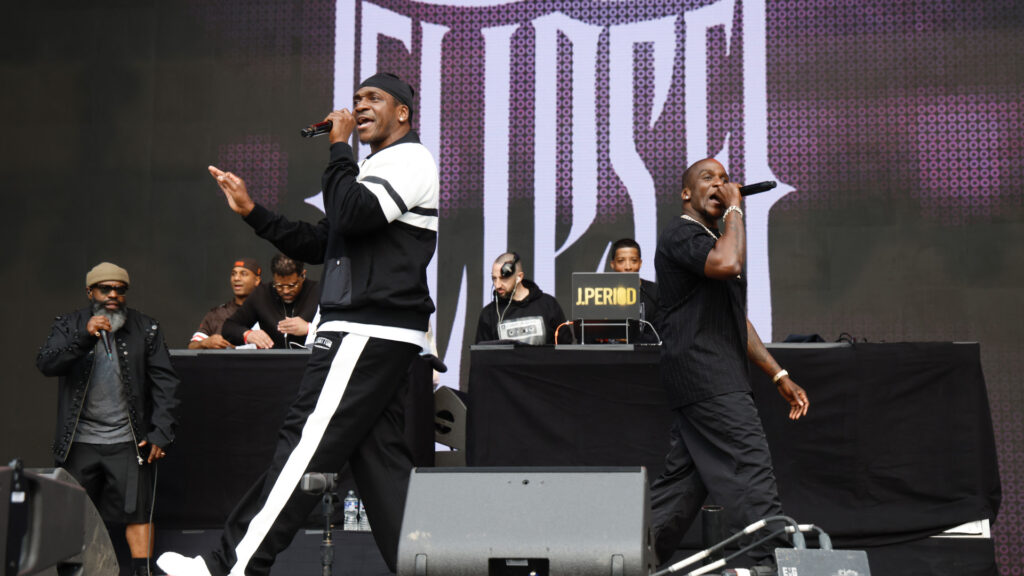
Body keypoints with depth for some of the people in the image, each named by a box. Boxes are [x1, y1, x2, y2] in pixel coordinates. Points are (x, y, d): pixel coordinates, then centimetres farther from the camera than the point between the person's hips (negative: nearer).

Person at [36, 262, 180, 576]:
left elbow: (165, 382, 0)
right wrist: (84, 337, -26)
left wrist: (161, 432, -8)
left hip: (129, 441, -1)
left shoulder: (145, 329, 2)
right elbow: (45, 364, -11)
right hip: (80, 441, 1)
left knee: (136, 511, -4)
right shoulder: (69, 325, 4)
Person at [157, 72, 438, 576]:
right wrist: (252, 212, 19)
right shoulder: (377, 168, 26)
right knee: (380, 456, 6)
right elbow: (319, 245, 25)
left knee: (307, 444, -11)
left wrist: (339, 148, -8)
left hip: (368, 333, -10)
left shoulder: (408, 159, -4)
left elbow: (353, 215, -21)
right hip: (370, 333, 10)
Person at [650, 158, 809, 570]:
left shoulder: (714, 242, 26)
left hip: (715, 380, 10)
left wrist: (779, 376, 20)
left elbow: (738, 321, 26)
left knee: (683, 479, 9)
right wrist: (735, 209, -12)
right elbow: (728, 264, -27)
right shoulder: (680, 235, -6)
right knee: (750, 471, -13)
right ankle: (770, 563, -14)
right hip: (707, 380, -10)